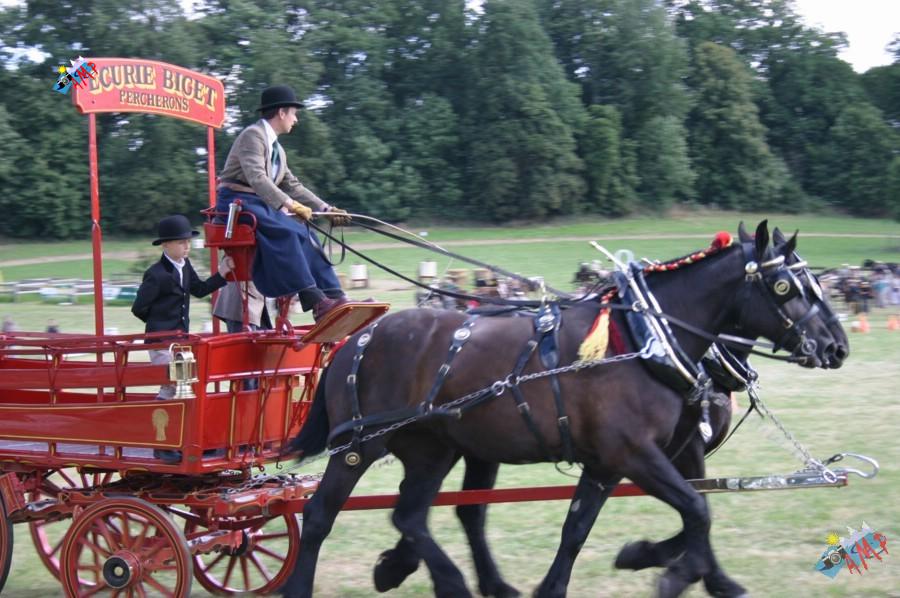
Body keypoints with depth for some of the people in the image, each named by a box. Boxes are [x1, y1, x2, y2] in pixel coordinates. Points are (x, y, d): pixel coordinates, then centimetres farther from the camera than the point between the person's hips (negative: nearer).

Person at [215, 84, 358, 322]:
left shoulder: (277, 149, 20)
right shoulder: (253, 135, -10)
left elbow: (293, 186, 24)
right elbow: (257, 178, -24)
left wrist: (325, 208, 14)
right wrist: (288, 204, -32)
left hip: (261, 204, 9)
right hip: (236, 201, -9)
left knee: (305, 234, -11)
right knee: (285, 232, -30)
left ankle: (334, 296, -16)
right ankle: (315, 301, -37)